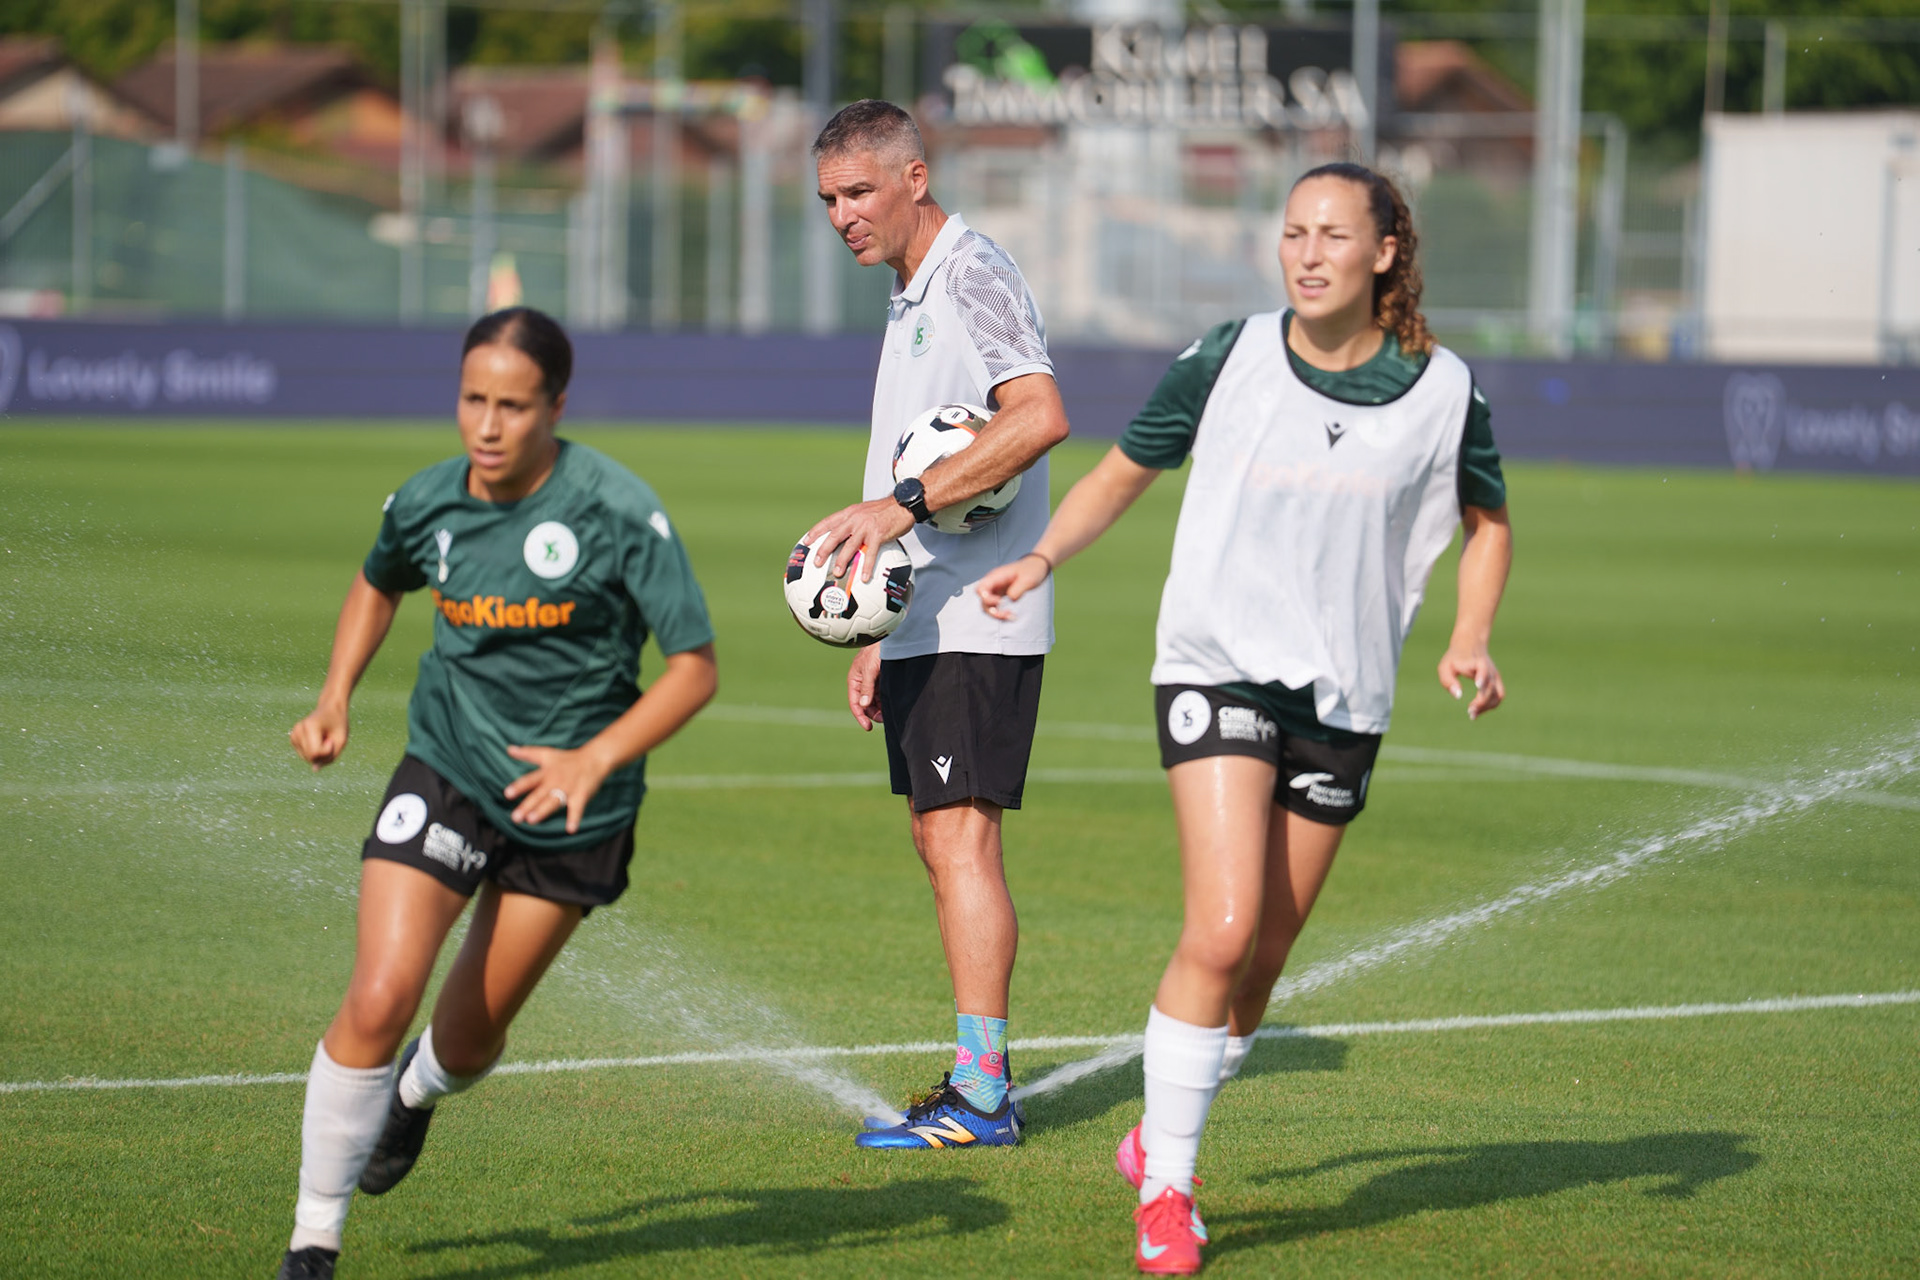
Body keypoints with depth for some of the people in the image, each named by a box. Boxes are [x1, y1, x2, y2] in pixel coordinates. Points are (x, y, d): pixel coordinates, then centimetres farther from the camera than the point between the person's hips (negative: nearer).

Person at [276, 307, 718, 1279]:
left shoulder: (618, 512, -17)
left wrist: (594, 759, -27)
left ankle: (415, 1094, 52)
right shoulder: (427, 503, -4)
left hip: (570, 810, -1)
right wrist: (334, 699, 7)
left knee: (469, 1037, 12)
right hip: (446, 772, 1)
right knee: (377, 1001, -17)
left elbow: (694, 667, -14)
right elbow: (378, 584, 21)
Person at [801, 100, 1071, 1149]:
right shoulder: (911, 298, 20)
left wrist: (901, 505, -29)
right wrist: (880, 637, 24)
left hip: (979, 622, -10)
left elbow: (1039, 417, -26)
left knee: (960, 836, -12)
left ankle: (981, 1093, -12)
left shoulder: (974, 277, -10)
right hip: (925, 622, 10)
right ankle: (981, 1078, 13)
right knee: (939, 840, 10)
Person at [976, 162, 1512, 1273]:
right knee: (1222, 933, -18)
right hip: (1219, 669, -2)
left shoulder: (1441, 390, -2)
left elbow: (1488, 521, 14)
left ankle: (1163, 1131, 32)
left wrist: (1472, 635, -2)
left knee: (1262, 959, 6)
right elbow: (1122, 474, 10)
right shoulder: (1228, 360, -4)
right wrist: (1047, 557, -7)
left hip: (1345, 697, 2)